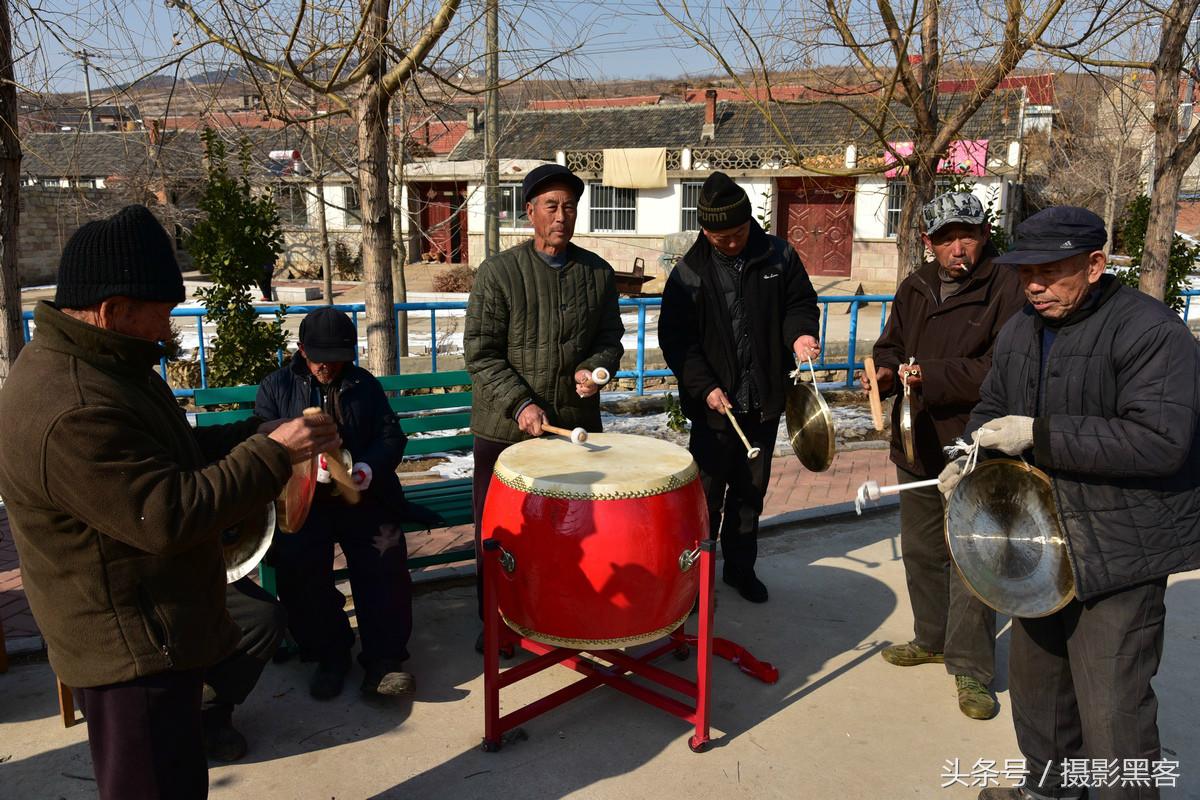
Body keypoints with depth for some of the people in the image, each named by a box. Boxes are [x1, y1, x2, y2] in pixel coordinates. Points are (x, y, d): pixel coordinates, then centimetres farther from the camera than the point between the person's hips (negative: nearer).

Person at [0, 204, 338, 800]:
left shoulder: (102, 363, 6)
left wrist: (264, 433, 1)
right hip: (130, 650, -10)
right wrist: (273, 454, -23)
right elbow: (170, 516, -30)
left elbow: (173, 453, 14)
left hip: (154, 633, 10)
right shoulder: (71, 413, -29)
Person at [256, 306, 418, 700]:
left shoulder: (365, 384, 15)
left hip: (364, 495, 1)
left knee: (386, 558, -24)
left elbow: (392, 437, 7)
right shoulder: (276, 386, 11)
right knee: (295, 563, -27)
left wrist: (368, 469, -15)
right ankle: (328, 653, -7)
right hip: (301, 499, -1)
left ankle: (383, 659, -15)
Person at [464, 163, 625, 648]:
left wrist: (594, 368, -11)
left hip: (577, 427, 3)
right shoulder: (498, 273, -6)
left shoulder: (598, 273, 5)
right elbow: (480, 351, -8)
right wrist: (520, 404, -18)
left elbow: (610, 339, 11)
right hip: (505, 430, -2)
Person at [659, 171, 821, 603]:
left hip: (764, 400, 3)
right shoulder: (689, 273, -6)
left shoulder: (778, 256, 0)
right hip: (714, 402, -2)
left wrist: (800, 333, -15)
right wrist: (705, 386, -15)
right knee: (708, 490, 5)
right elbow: (674, 338, -5)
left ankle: (740, 566, 31)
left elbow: (800, 303, 8)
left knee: (752, 488, 15)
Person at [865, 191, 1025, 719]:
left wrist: (932, 376, -27)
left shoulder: (1007, 289, -13)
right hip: (918, 444, 7)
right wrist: (887, 371, -3)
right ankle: (933, 639, 39)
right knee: (921, 551, 20)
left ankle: (970, 669, 16)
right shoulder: (915, 288, 9)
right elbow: (892, 344, 19)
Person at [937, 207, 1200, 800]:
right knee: (1034, 675, 21)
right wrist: (972, 457, -1)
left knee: (1112, 711, -5)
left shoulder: (1150, 331, -17)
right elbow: (992, 407, 19)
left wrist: (1038, 435, -26)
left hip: (1120, 548, -8)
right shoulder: (1020, 330, 8)